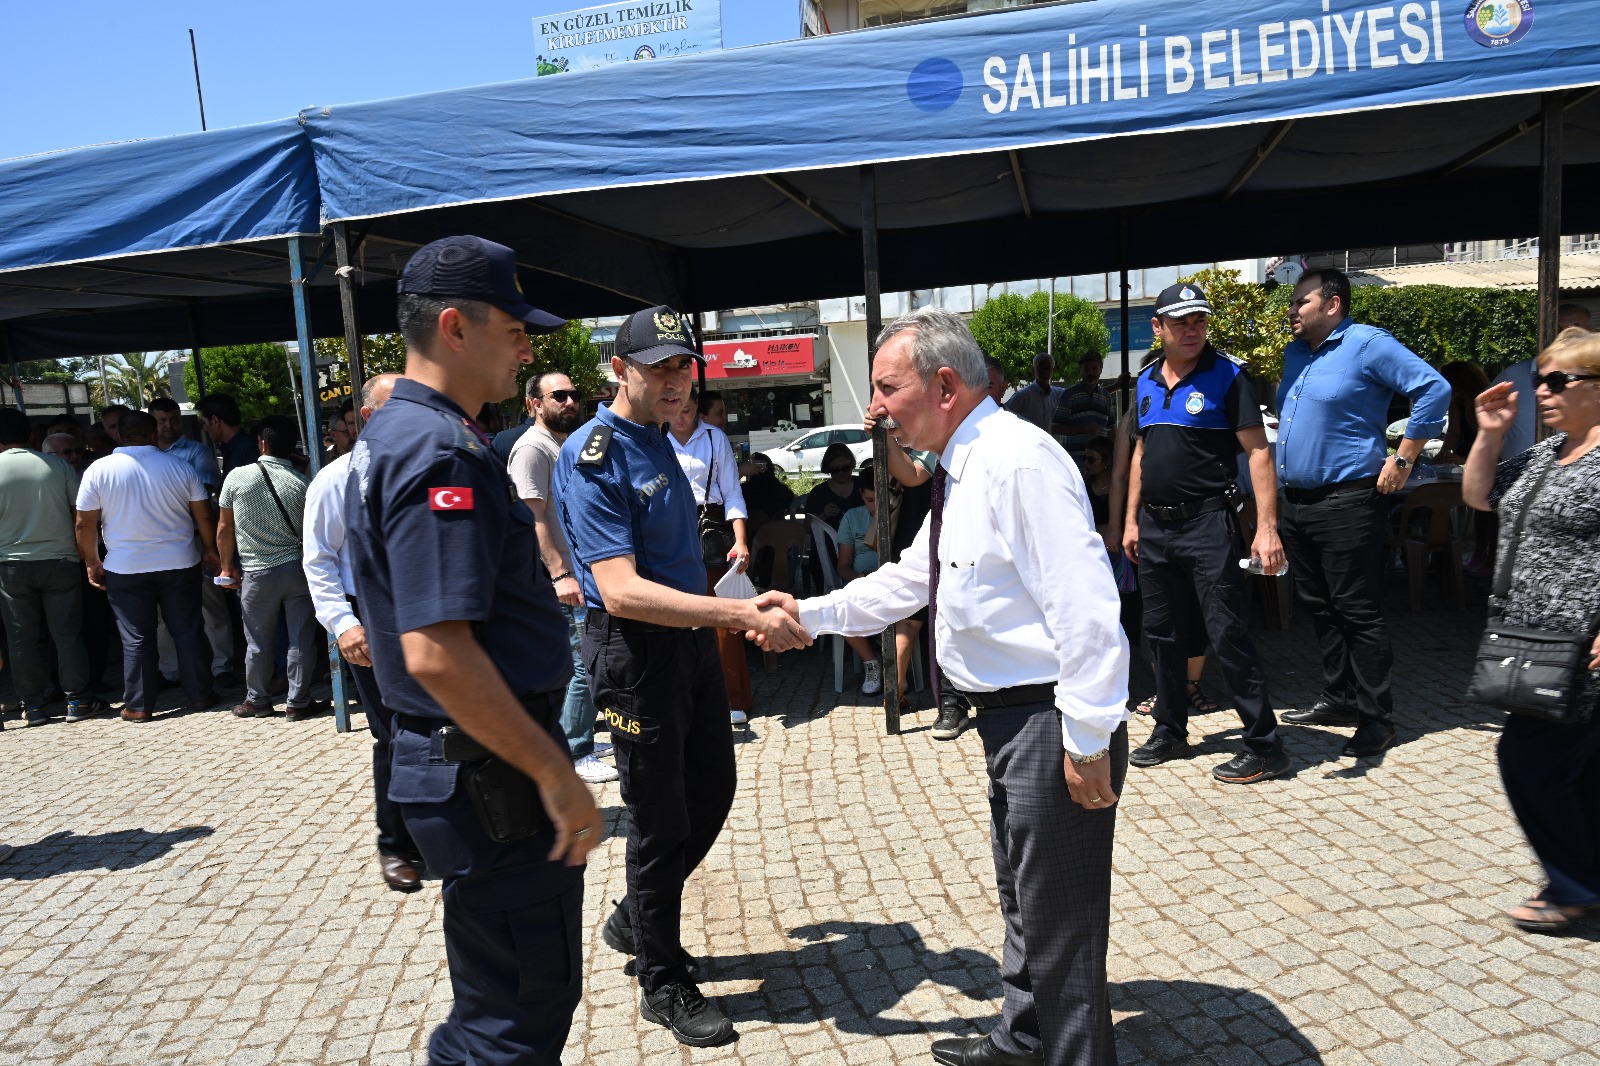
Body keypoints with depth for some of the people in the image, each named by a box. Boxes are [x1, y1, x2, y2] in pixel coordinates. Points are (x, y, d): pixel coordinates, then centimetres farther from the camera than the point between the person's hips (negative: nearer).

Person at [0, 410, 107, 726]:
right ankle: (78, 700, 9)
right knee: (67, 633, 6)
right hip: (59, 561, 0)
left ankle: (34, 705, 13)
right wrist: (85, 553, 12)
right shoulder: (58, 466, -3)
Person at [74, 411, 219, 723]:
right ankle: (200, 695, 15)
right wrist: (210, 551, 14)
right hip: (180, 564, 1)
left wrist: (92, 562, 9)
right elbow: (204, 516, 1)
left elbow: (85, 524, -3)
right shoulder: (179, 467, -3)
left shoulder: (98, 470, -5)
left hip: (125, 569, -1)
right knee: (188, 631, 9)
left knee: (136, 639, 6)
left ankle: (138, 706, 11)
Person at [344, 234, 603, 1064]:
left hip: (454, 762, 11)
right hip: (491, 774, -11)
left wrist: (531, 591, 28)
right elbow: (437, 654, -29)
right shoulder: (441, 451, -21)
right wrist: (554, 772, -22)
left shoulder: (391, 434, 13)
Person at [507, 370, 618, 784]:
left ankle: (579, 741, 24)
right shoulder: (532, 447, -11)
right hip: (563, 580, -10)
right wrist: (560, 574, -25)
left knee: (583, 665, 14)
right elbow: (533, 517, -19)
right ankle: (574, 755, 1)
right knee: (581, 667, -8)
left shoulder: (567, 445, 19)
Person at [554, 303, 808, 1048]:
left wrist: (730, 613, 19)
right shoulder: (593, 458, -19)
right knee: (659, 820, 4)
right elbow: (621, 591, -30)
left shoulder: (660, 442, 9)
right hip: (636, 652, -9)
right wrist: (742, 615, -35)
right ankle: (664, 986, 24)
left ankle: (634, 922, 39)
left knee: (712, 792, 18)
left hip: (690, 641, 9)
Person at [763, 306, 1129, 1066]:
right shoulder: (961, 472, 10)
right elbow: (912, 576, 19)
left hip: (1052, 721, -11)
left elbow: (1084, 606, -27)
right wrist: (812, 614, 13)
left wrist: (1088, 739, -24)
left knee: (1060, 918, 5)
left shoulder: (1019, 461, -23)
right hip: (1008, 717, 11)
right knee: (1023, 897, 26)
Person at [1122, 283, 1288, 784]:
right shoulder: (1147, 381, 11)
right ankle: (1170, 733, 28)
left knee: (1228, 635, -6)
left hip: (1208, 523, -6)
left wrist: (1267, 527, -20)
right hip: (1155, 526, 7)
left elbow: (1257, 451, -12)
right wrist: (1131, 520, 15)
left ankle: (1264, 746, 4)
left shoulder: (1227, 376, -7)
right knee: (1162, 633, 14)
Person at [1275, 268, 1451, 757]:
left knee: (1356, 611, -4)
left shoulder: (1368, 344, -10)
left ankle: (1376, 717, 5)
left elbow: (1434, 389, -15)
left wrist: (1403, 460, -15)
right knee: (1319, 608, 15)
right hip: (1296, 504, 8)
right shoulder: (1294, 353, 14)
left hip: (1347, 501, -8)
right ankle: (1337, 699, 27)